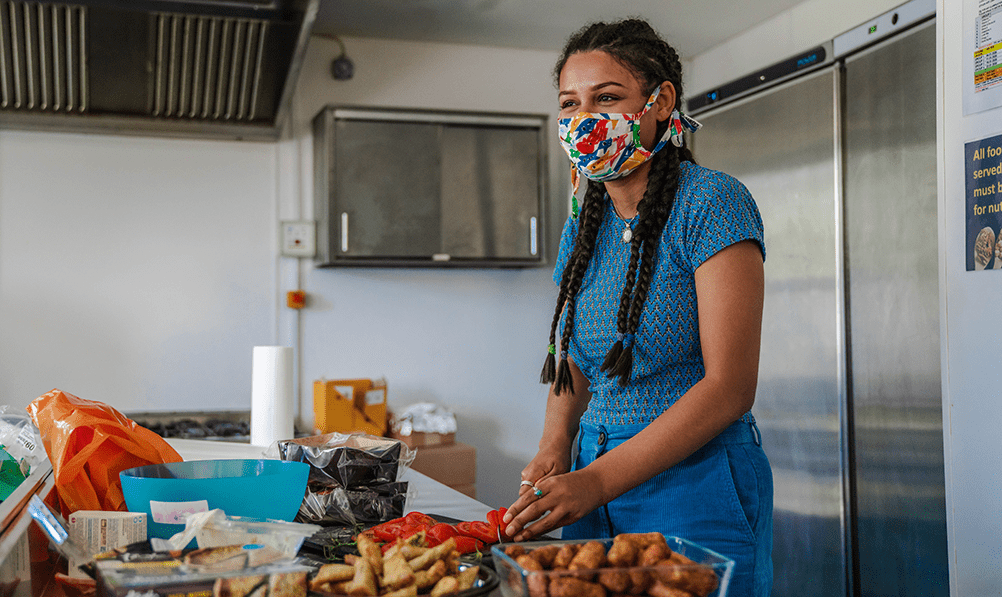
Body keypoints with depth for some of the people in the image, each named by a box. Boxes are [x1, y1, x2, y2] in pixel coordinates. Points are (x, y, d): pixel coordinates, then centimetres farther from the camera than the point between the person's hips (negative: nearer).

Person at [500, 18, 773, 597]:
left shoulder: (712, 202, -12)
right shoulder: (581, 228, 8)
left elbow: (730, 385, -19)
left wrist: (597, 481, -24)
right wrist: (554, 452, -4)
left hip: (696, 487, -6)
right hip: (596, 483, 6)